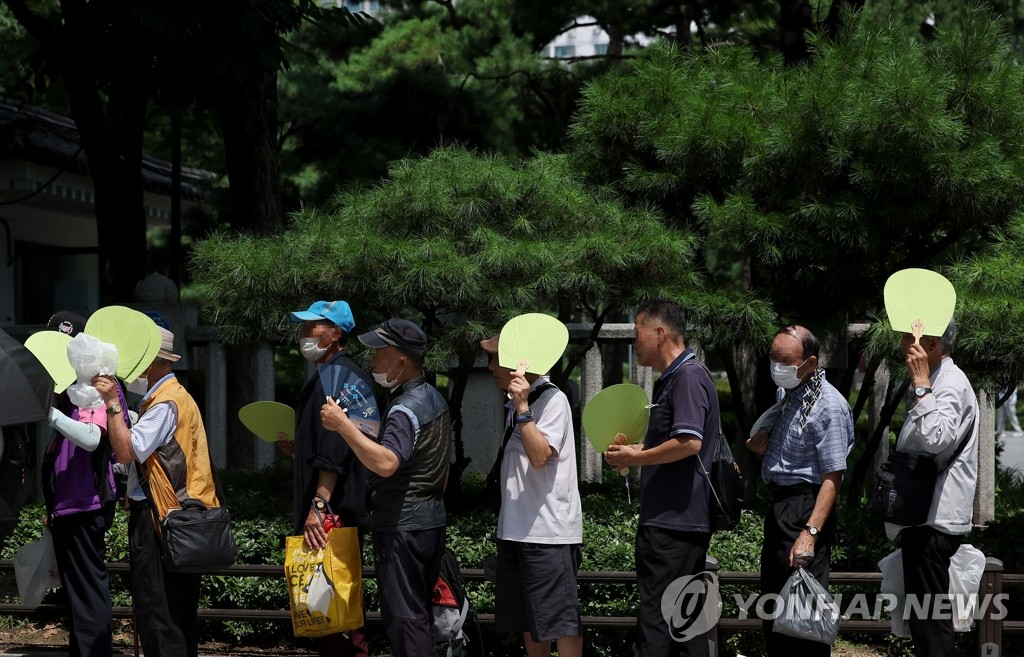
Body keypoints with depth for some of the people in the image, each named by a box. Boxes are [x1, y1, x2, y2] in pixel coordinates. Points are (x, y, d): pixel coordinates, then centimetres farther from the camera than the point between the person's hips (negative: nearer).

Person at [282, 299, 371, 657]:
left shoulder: (335, 374, -14)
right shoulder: (345, 372, 19)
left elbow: (334, 453, -23)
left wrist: (318, 506, -27)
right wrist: (298, 448, 23)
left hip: (332, 509, -11)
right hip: (348, 508, 11)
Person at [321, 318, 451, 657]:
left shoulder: (405, 409, -19)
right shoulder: (434, 398, 12)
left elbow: (386, 463, -35)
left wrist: (343, 426, -34)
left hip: (402, 527, -10)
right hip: (431, 521, 10)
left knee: (403, 616, -5)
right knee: (419, 611, 16)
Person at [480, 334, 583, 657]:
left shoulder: (552, 399, -11)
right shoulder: (517, 402, 14)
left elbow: (540, 456, -24)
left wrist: (522, 408, -25)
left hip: (548, 533, -9)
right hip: (516, 530, 9)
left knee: (559, 620, -7)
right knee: (527, 619, 13)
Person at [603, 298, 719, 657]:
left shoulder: (688, 376, -14)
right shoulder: (672, 379, 18)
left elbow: (689, 442, -25)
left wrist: (636, 458, -13)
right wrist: (632, 450, 12)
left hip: (671, 522, -11)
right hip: (688, 521, 11)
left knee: (654, 621, -9)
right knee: (687, 615, 13)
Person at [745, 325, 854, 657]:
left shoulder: (828, 405, -17)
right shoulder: (792, 395, 12)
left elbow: (833, 477, -21)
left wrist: (810, 532, -28)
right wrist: (766, 448, 6)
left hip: (806, 508, -10)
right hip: (780, 506, 10)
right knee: (773, 602, 16)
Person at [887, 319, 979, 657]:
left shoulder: (952, 384, -15)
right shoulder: (935, 382, 18)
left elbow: (936, 438, -32)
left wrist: (921, 385, -28)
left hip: (934, 519, -11)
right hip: (924, 515, 11)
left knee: (929, 617, -10)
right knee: (922, 616, 16)